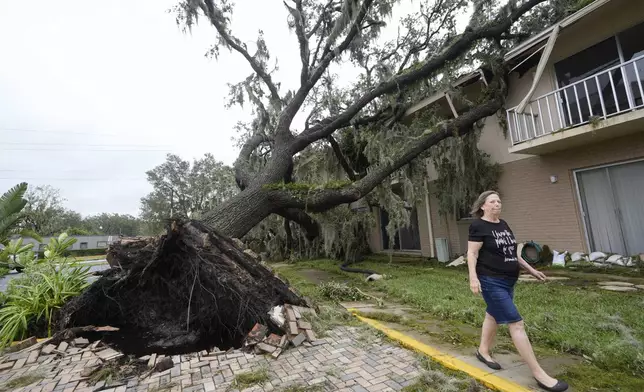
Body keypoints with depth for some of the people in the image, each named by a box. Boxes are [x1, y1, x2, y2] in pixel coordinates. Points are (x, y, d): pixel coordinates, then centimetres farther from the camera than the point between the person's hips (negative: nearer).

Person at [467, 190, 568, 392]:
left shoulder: (503, 225, 11)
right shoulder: (478, 226, -15)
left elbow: (511, 252, 19)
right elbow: (472, 253, -18)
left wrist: (531, 270, 19)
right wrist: (473, 277, -27)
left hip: (508, 281, 9)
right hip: (492, 282, -9)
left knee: (493, 315, 20)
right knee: (516, 323, -5)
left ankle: (483, 351, 38)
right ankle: (539, 374, 5)